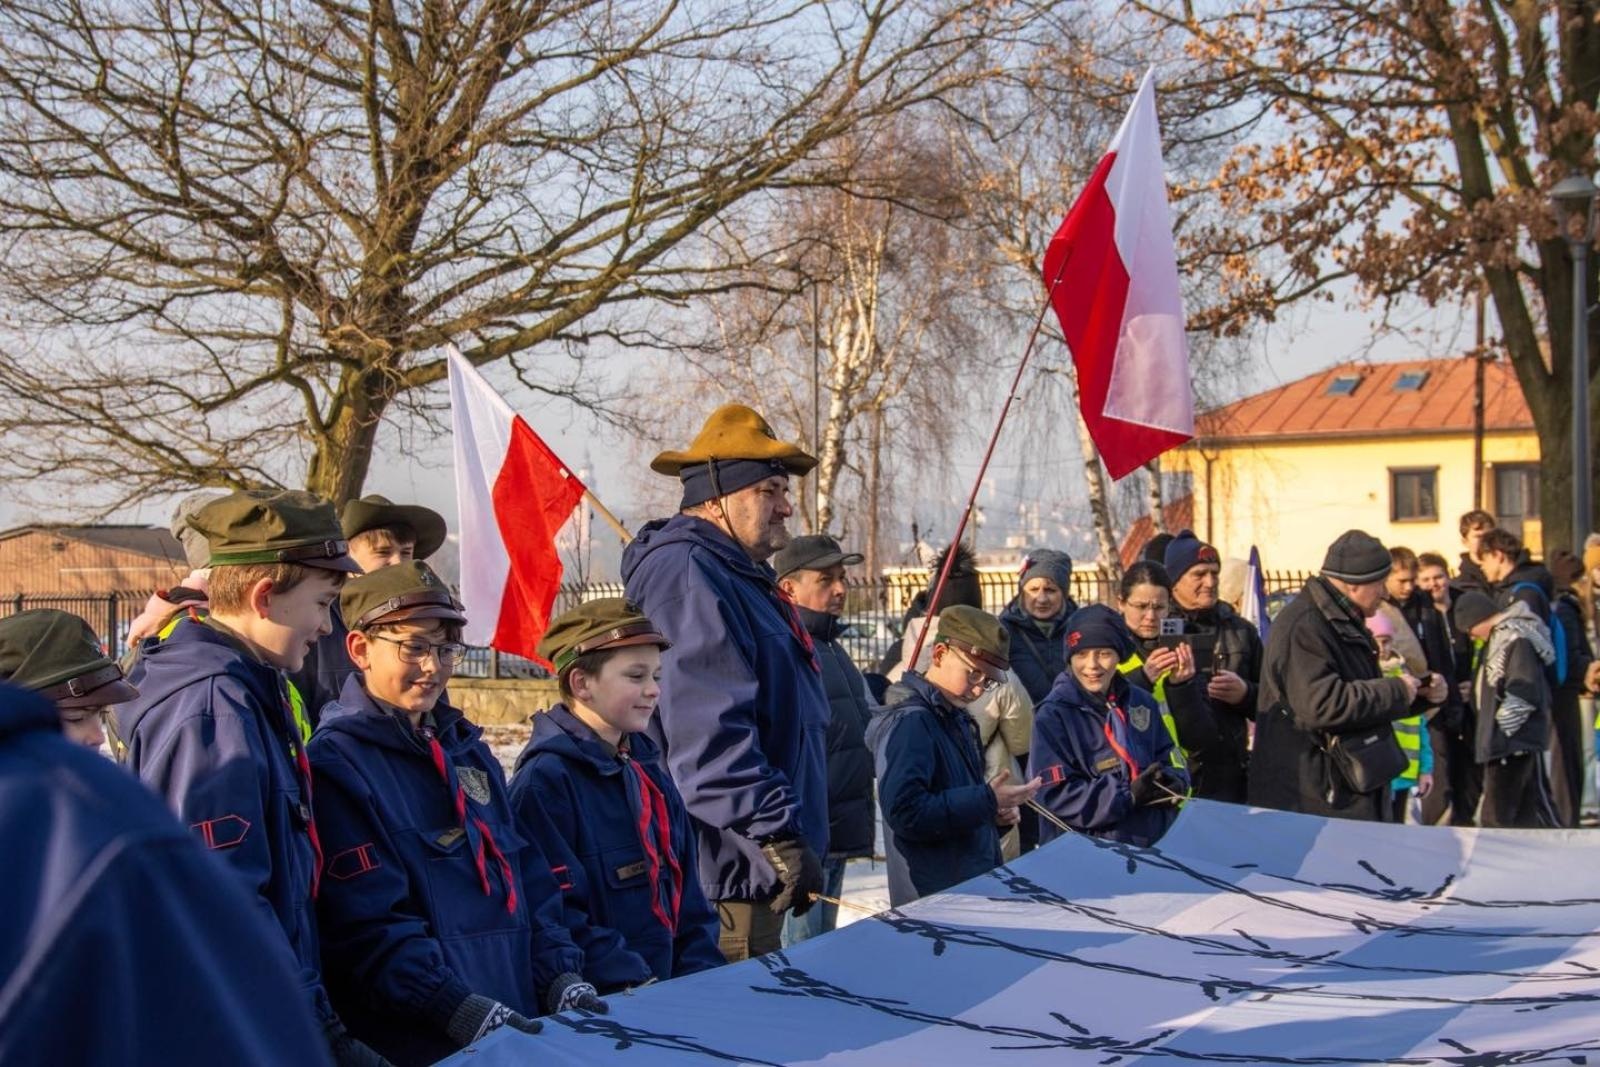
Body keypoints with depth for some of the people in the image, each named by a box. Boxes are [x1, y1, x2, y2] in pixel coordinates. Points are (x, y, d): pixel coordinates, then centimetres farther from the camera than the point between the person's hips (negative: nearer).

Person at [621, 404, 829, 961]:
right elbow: (710, 734, -28)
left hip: (753, 871, 11)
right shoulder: (687, 574, -17)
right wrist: (780, 839, -29)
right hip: (726, 871, -11)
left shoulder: (740, 575, 18)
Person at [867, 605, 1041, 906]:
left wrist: (997, 810, 3)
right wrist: (987, 801, -23)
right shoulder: (908, 723, -16)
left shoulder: (955, 720, 14)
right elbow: (905, 811, -26)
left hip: (973, 890, 10)